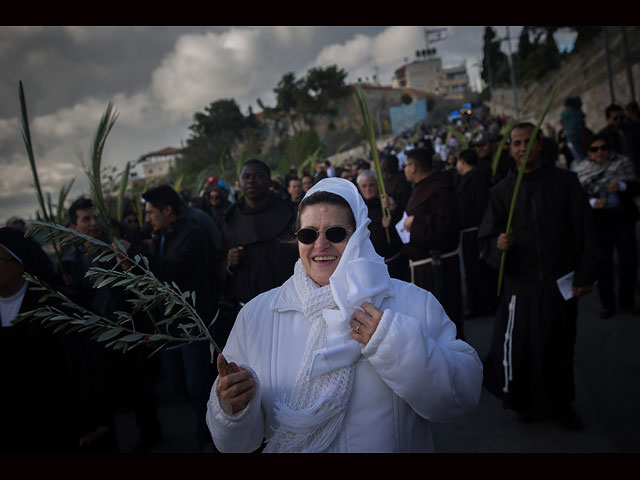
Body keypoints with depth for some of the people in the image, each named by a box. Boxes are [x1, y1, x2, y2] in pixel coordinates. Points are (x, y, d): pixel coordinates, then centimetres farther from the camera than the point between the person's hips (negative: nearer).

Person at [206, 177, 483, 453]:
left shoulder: (415, 303, -8)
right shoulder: (255, 315, -7)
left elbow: (464, 397, -13)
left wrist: (398, 346, -23)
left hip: (397, 446, 1)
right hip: (289, 447, 0)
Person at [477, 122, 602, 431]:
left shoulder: (565, 182, 3)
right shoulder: (502, 191, 4)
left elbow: (584, 232, 3)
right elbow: (486, 240, 2)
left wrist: (585, 275, 0)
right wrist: (499, 245, -20)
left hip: (561, 283, 0)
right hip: (520, 284, 0)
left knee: (559, 348, 11)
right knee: (517, 349, -2)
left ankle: (560, 403, 36)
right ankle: (526, 403, 25)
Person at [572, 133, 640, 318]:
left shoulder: (622, 162, 3)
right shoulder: (580, 170, -1)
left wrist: (622, 186, -19)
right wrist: (593, 202, -23)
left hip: (623, 217, 1)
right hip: (598, 221, -1)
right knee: (603, 262, 3)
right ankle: (607, 304, 18)